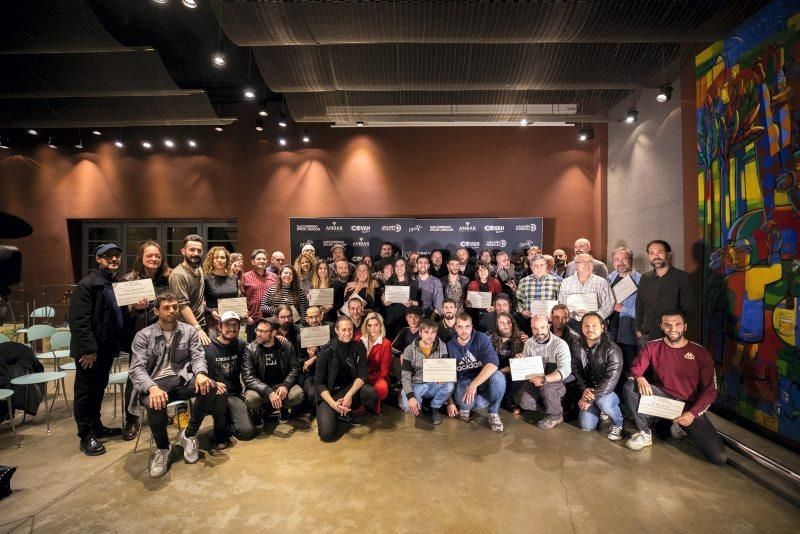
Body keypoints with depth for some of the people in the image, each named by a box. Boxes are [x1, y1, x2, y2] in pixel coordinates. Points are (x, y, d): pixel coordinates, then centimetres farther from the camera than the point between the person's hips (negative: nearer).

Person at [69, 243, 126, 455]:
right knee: (86, 391, 5)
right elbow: (79, 320, -19)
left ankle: (96, 426, 33)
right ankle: (86, 436, 16)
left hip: (108, 347, 7)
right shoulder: (87, 285, -14)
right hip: (90, 349, -7)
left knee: (99, 388, 19)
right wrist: (89, 349, -21)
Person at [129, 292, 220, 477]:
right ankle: (162, 448, -5)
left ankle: (189, 435, -4)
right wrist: (152, 388, -28)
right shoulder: (143, 336, 2)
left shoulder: (189, 331, 8)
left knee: (210, 386, -28)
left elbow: (198, 356, -1)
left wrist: (200, 373, -27)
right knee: (155, 404, -36)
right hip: (155, 382, -2)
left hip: (181, 379, 2)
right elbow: (137, 369, -7)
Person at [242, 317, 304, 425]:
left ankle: (282, 407, 9)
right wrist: (268, 392, -30)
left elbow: (295, 368, -2)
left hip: (281, 385, 1)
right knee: (251, 399, -33)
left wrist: (285, 385, -23)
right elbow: (247, 376, -17)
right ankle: (258, 411, 5)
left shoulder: (287, 346, -5)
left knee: (298, 394, -27)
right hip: (260, 388, -1)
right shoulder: (250, 349, -10)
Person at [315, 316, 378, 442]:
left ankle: (346, 412, 1)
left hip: (350, 388, 3)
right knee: (327, 434, -21)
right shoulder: (327, 351, -15)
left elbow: (362, 375, -10)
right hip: (329, 393, -3)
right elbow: (318, 382, -13)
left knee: (371, 393, -27)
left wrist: (349, 395, -27)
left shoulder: (359, 348, -7)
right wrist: (333, 403, -27)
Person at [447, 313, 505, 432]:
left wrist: (474, 384, -35)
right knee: (478, 403, -34)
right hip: (463, 382, 0)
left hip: (483, 380, 0)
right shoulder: (450, 346, -5)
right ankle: (465, 407, 6)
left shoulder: (481, 338, -12)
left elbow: (493, 363, -27)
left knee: (498, 377, -34)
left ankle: (494, 413, -7)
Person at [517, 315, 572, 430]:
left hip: (557, 382, -4)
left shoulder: (560, 344, -17)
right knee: (525, 403, -18)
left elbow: (565, 370, -28)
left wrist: (544, 379, -42)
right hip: (534, 381, 4)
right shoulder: (528, 343, 1)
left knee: (546, 386, -36)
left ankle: (555, 416, -7)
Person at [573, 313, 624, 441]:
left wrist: (590, 398, -25)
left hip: (610, 391, -4)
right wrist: (584, 389, -15)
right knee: (586, 425, -7)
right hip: (589, 390, 5)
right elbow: (576, 371, 4)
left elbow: (610, 379, -26)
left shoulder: (612, 349, -21)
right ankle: (601, 411, 26)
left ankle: (618, 424, -3)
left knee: (603, 402, -37)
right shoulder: (579, 347, -2)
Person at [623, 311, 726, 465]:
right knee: (630, 386, -28)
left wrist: (693, 413, -20)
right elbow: (635, 369, -6)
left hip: (689, 407, -1)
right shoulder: (652, 347, -3)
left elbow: (710, 390, -7)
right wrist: (640, 379, -32)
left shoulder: (700, 353, -6)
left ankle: (681, 427, 14)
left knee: (718, 458, -16)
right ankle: (644, 433, -9)